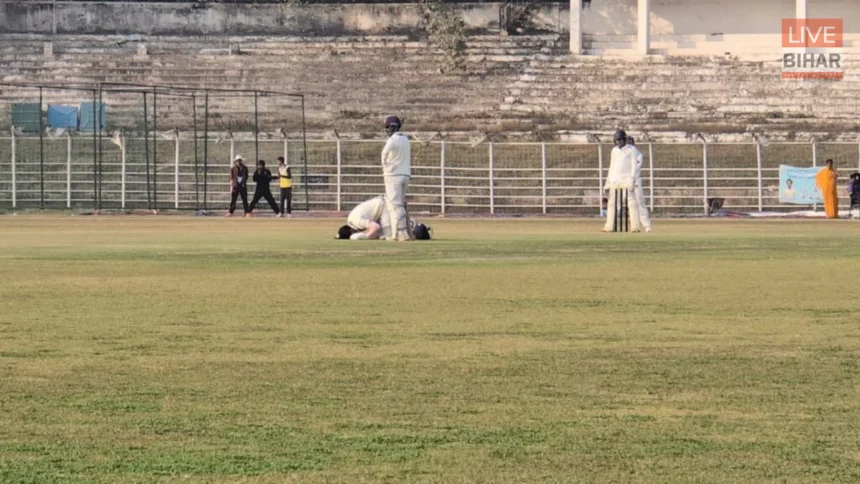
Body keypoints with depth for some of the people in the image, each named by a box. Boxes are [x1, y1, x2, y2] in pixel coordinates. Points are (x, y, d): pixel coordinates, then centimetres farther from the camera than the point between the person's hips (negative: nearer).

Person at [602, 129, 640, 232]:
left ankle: (635, 226, -15)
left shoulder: (631, 150, -4)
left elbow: (634, 166, -10)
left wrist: (632, 180, -21)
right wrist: (607, 182, 14)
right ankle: (609, 226, 8)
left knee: (631, 202, -13)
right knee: (611, 203, 4)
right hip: (614, 180, 6)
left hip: (627, 179, -6)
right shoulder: (614, 150, 13)